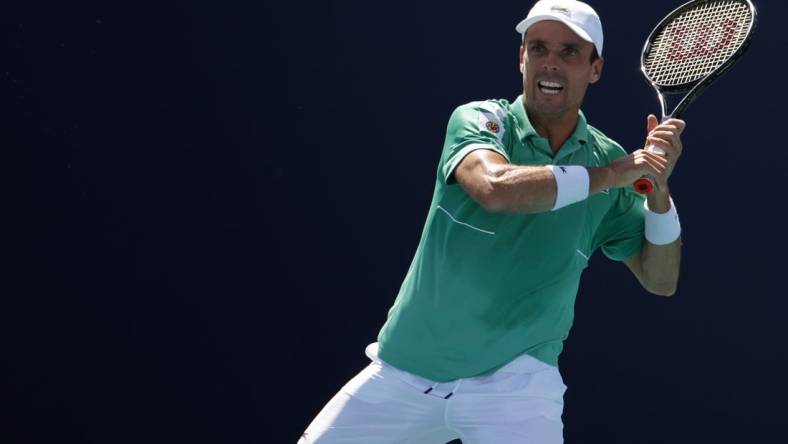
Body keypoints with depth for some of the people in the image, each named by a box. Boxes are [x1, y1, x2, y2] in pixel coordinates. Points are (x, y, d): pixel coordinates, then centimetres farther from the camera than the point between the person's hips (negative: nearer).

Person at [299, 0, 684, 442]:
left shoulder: (612, 159, 1)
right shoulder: (479, 119, -8)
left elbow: (661, 281, 2)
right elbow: (496, 187, -31)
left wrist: (658, 186, -13)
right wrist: (611, 174, -23)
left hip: (515, 384, 0)